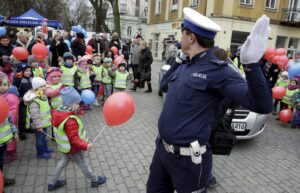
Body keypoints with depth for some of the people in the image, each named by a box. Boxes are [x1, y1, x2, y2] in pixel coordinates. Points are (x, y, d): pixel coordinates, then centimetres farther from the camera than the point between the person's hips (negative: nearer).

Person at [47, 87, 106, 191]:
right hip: (73, 148, -8)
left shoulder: (59, 113, -10)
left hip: (66, 147, 8)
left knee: (63, 162, 27)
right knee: (83, 165, 12)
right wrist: (85, 146, -33)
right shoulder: (70, 121, -36)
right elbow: (74, 139, -33)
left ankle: (52, 183, 41)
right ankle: (95, 180, 34)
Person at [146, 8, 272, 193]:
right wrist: (178, 58, 11)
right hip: (162, 149, 8)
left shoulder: (217, 70, -18)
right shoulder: (184, 67, 6)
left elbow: (262, 105, -25)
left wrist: (252, 64, -41)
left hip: (188, 159, -7)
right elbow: (164, 85, 24)